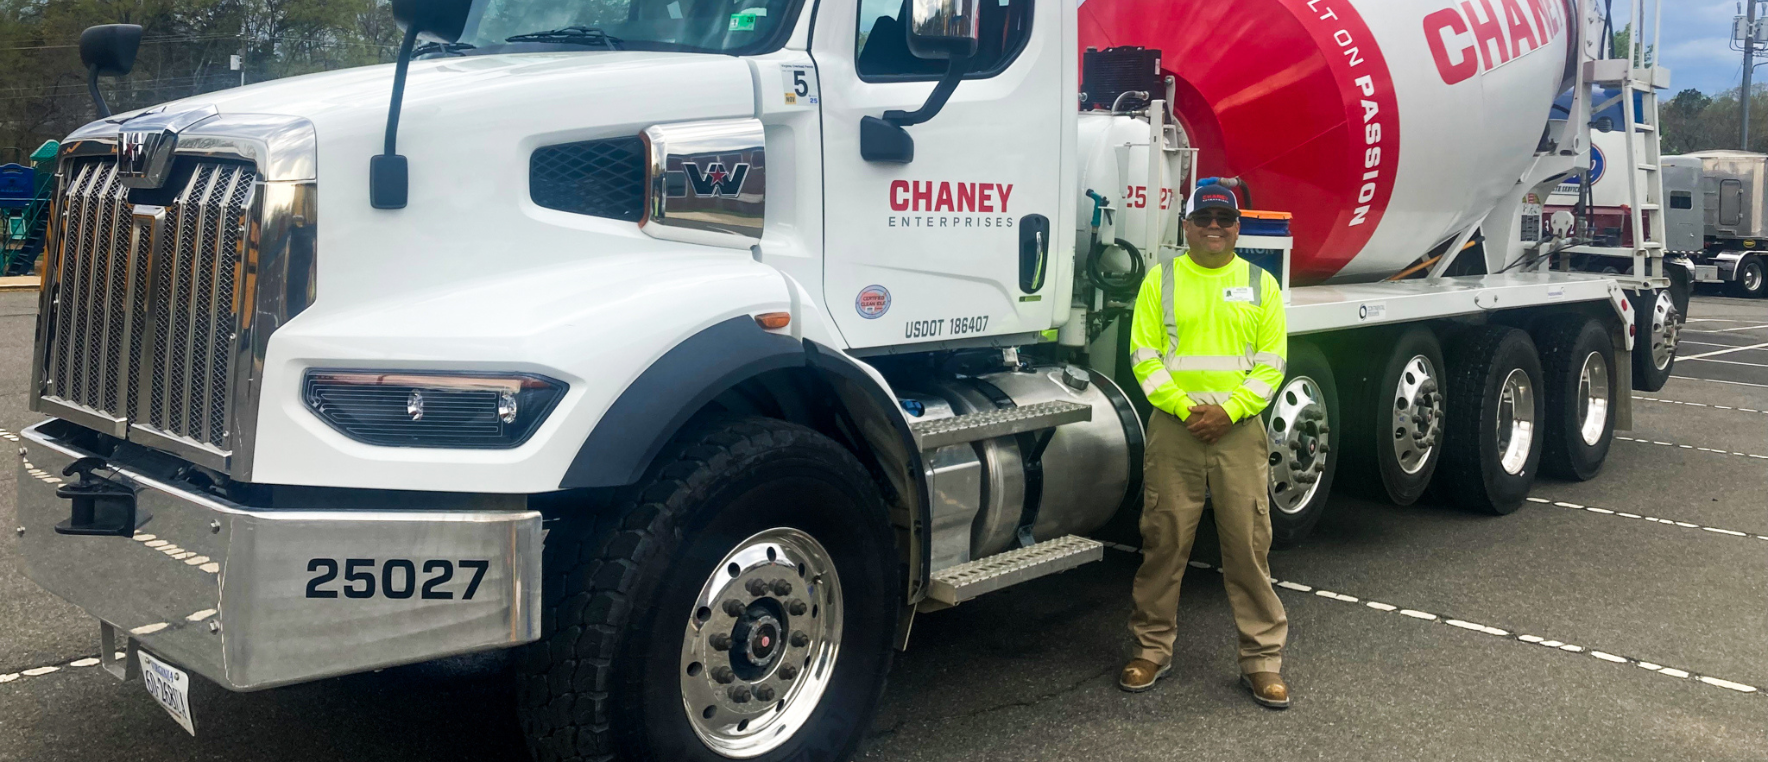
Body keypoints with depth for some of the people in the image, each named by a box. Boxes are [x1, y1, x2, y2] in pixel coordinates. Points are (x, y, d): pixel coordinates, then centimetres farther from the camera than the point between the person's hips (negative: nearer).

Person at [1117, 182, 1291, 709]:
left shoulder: (1261, 285, 8)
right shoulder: (1162, 280, 6)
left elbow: (1271, 363, 3)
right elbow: (1144, 355, 0)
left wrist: (1228, 410, -11)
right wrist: (1184, 408, -11)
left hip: (1240, 429, 0)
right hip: (1174, 426, 0)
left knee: (1248, 545, 1)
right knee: (1164, 541, 4)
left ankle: (1262, 660, 11)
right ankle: (1152, 649, 17)